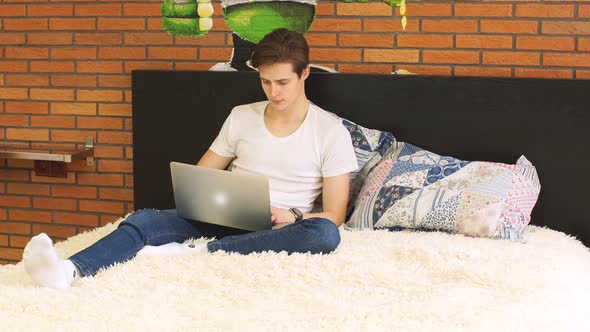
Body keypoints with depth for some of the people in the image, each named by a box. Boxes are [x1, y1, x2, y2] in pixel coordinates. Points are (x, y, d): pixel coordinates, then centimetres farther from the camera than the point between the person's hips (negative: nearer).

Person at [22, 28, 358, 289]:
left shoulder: (332, 131, 0)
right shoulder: (241, 117, 11)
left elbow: (334, 216, -1)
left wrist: (293, 217, -21)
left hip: (278, 229, -2)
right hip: (224, 219, 3)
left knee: (326, 234, -37)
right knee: (144, 219, -23)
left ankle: (197, 253, -39)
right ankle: (69, 270, -52)